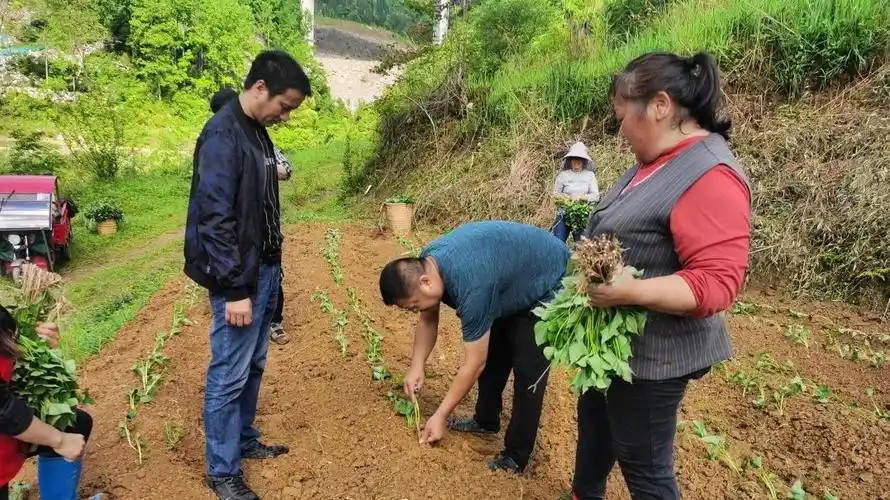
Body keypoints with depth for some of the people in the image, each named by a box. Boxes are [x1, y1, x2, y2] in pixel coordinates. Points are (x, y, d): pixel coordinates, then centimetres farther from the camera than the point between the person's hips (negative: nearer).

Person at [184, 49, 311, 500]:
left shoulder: (258, 131, 10)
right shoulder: (222, 136, -18)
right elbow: (215, 220, -22)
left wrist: (270, 269, 16)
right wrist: (235, 289, -21)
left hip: (265, 270, 9)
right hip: (239, 277, -9)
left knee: (253, 366, 19)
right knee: (229, 374, 2)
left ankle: (244, 441, 35)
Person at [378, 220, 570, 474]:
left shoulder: (471, 285, -39)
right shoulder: (424, 264, -14)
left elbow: (474, 364, -28)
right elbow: (428, 320, 4)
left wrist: (440, 416, -20)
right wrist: (417, 366, -6)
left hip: (549, 282, -9)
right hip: (514, 278, 9)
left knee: (528, 370, -9)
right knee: (492, 353, 13)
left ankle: (516, 456, 3)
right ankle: (486, 420, 31)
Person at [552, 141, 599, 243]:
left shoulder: (590, 175, 1)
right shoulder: (563, 174, 0)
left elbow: (596, 196, -3)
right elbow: (555, 194, 3)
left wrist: (580, 197, -16)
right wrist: (568, 197, -13)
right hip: (564, 214, 0)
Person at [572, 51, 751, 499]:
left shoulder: (710, 176, -25)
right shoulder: (657, 161, 5)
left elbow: (717, 282, -30)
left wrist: (630, 291, -38)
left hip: (650, 354, -10)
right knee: (594, 425, 27)